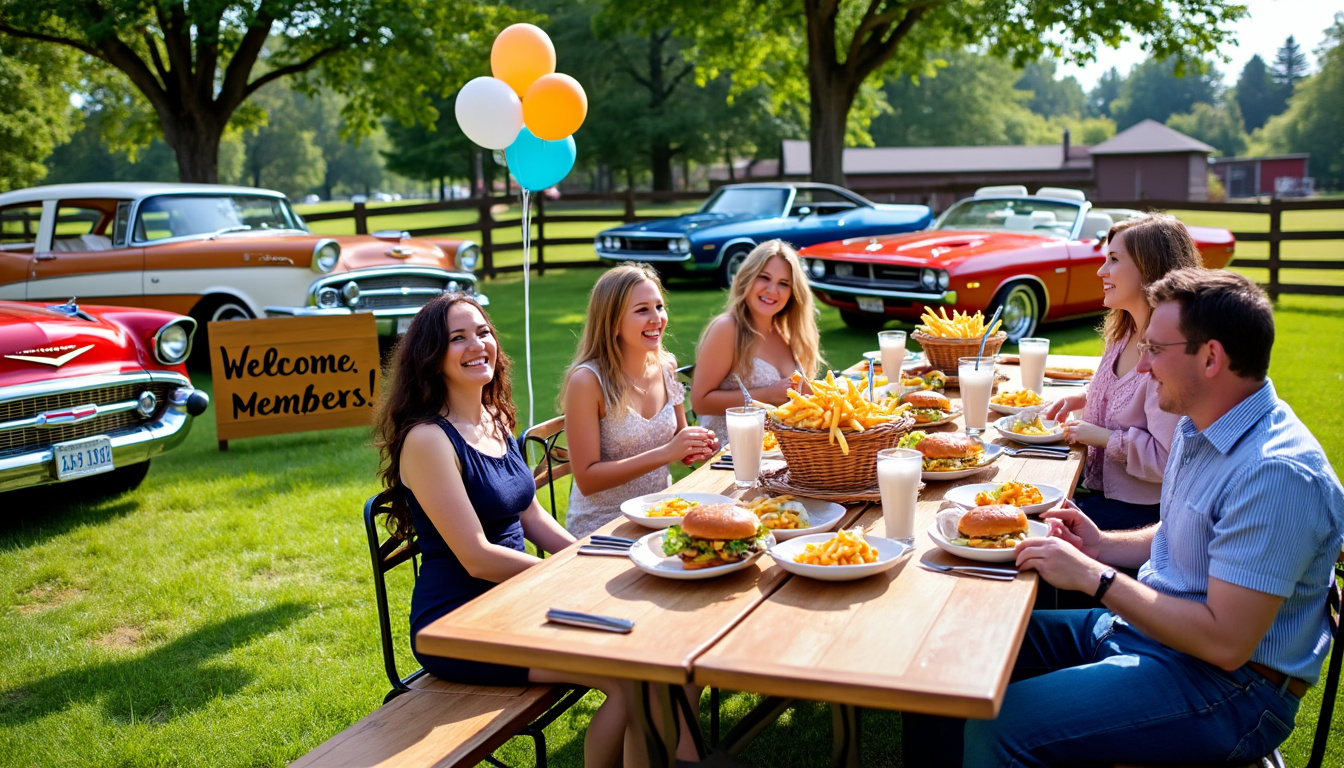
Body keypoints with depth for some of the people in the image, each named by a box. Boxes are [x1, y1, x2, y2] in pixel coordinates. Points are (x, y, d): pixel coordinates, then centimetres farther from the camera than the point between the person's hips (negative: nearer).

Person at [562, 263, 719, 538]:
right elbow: (587, 479, -17)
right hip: (601, 527, -6)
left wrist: (697, 447, -7)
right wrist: (665, 453, -23)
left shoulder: (666, 367, 2)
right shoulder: (587, 381, -16)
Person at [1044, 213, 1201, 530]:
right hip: (1100, 486, 9)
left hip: (1141, 508, -9)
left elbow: (1166, 457, -27)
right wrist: (1084, 399, 9)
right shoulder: (1125, 334, 7)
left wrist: (1102, 437, -17)